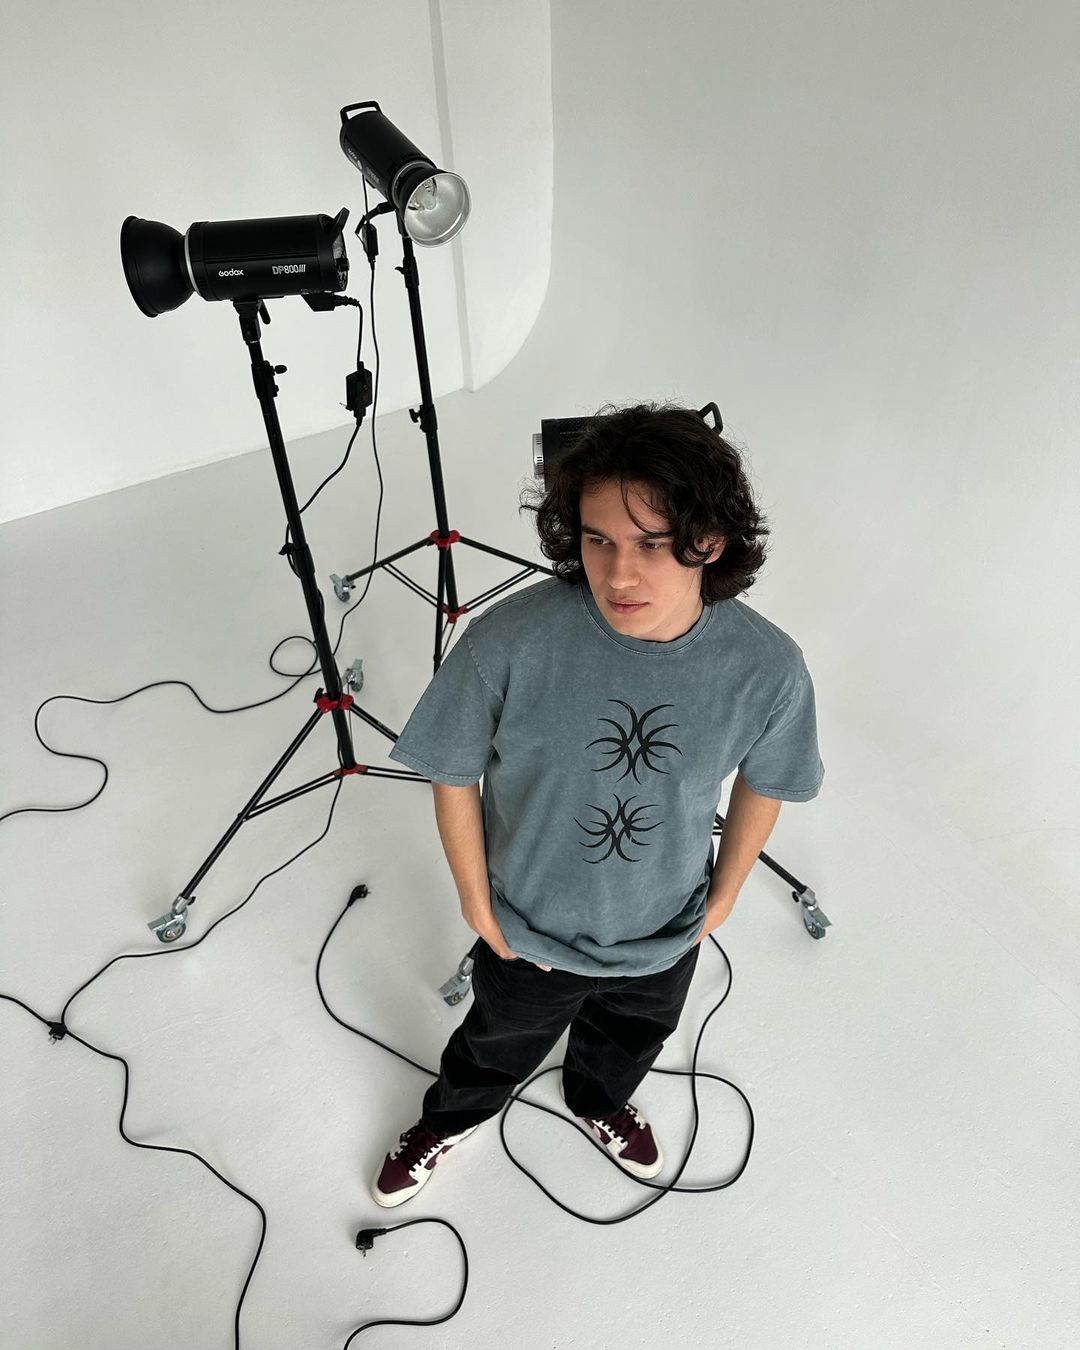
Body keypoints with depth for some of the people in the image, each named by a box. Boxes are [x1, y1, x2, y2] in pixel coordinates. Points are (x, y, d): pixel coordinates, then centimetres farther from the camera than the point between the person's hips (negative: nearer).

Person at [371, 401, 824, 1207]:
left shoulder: (769, 668, -27)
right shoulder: (510, 641, -34)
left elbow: (763, 787, -7)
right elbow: (454, 775, -17)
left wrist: (721, 899, 3)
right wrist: (479, 905, -9)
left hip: (665, 938, 2)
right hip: (529, 933, -1)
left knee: (630, 1043, 35)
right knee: (499, 1046, 30)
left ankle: (601, 1104, 71)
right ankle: (451, 1117, 66)